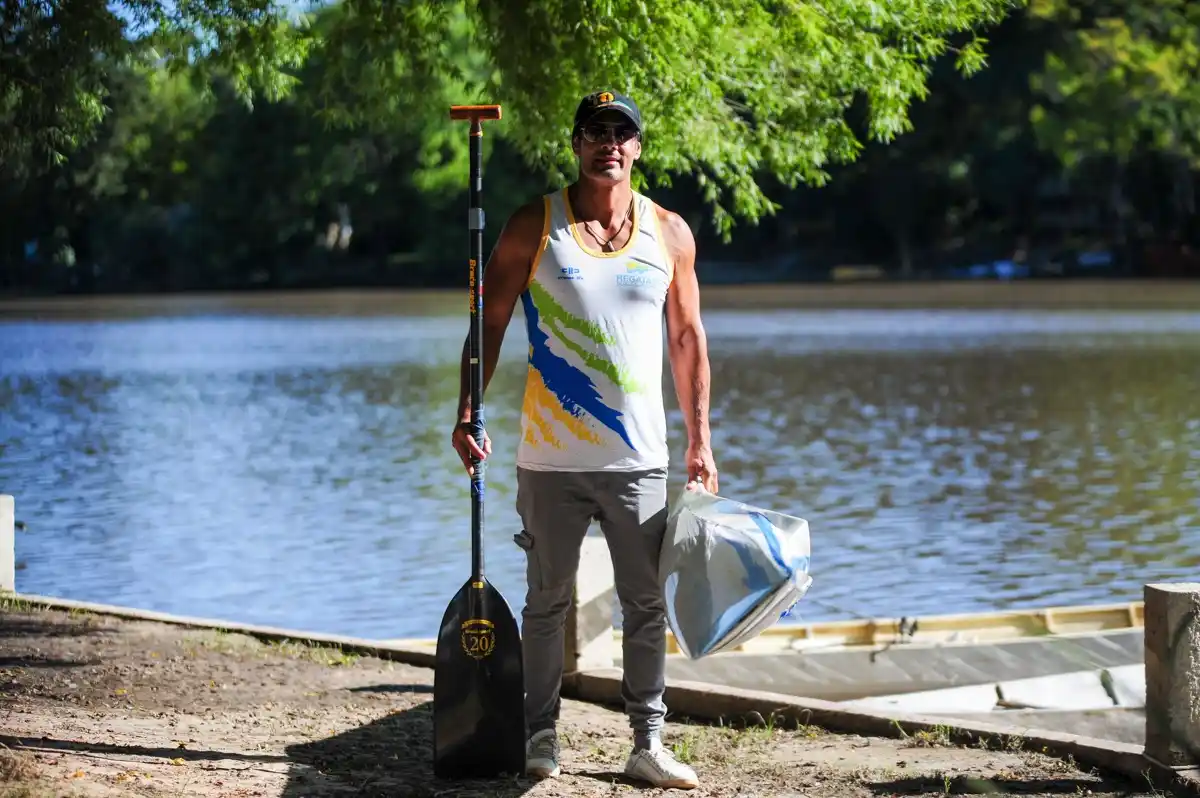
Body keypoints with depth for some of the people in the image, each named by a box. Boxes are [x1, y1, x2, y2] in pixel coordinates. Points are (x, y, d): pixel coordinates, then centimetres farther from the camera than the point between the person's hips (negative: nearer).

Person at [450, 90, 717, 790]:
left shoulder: (669, 233, 6)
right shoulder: (534, 227, 0)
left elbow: (688, 339, 11)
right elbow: (490, 324, 2)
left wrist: (700, 441, 7)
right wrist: (467, 414, -8)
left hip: (640, 460, 2)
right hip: (552, 459, -1)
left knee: (647, 605, 3)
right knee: (548, 600, 7)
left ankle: (649, 743, 9)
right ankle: (542, 734, 16)